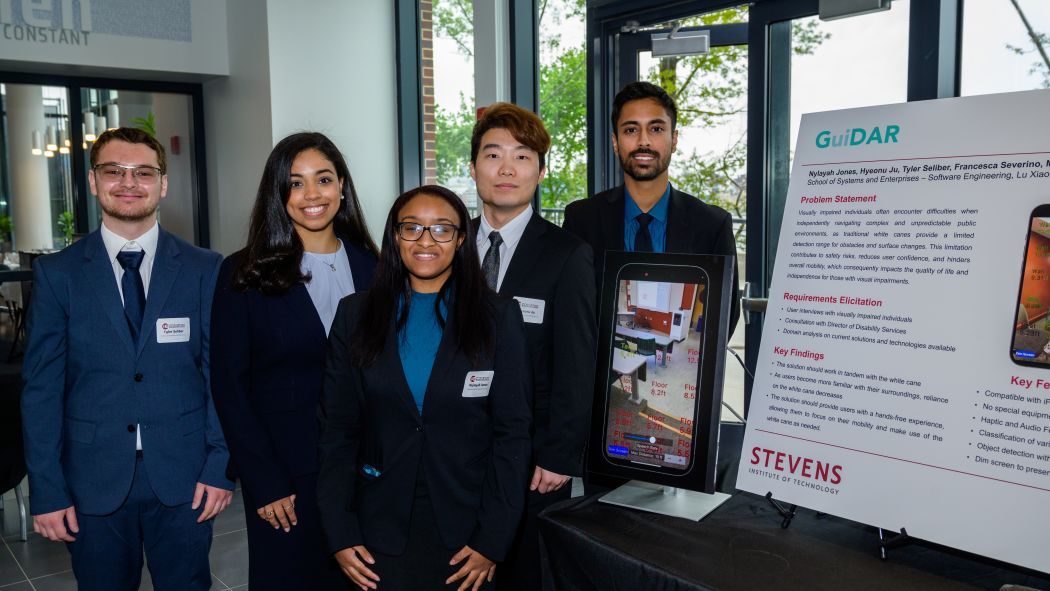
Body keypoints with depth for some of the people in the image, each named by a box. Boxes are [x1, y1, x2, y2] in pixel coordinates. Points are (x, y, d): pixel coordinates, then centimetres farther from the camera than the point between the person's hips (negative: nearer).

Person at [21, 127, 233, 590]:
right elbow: (41, 388, 0)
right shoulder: (56, 273, 0)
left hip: (184, 480, 0)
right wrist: (47, 491, -3)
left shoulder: (206, 270, -1)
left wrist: (220, 466, -6)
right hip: (94, 482, 0)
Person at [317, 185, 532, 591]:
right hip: (379, 531, 1)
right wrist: (340, 534, -5)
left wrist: (492, 540, -9)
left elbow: (512, 433, -5)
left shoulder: (499, 320, -4)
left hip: (465, 529, -1)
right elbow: (337, 429, 0)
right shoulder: (355, 315, 0)